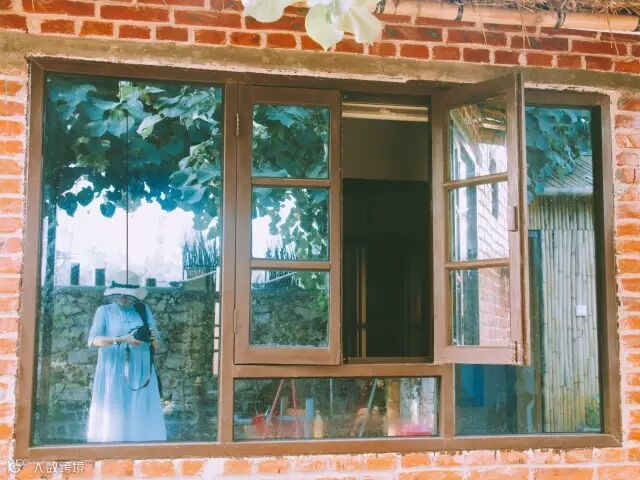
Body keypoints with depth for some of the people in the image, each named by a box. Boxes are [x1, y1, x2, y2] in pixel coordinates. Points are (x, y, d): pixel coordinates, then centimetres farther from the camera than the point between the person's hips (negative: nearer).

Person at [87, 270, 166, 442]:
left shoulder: (143, 310, 11)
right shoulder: (104, 311, 5)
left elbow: (156, 343, 9)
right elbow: (94, 340, -8)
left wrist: (153, 338, -15)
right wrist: (121, 339, -21)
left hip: (140, 372, 2)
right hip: (113, 373, -2)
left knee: (141, 417, 0)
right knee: (112, 417, -3)